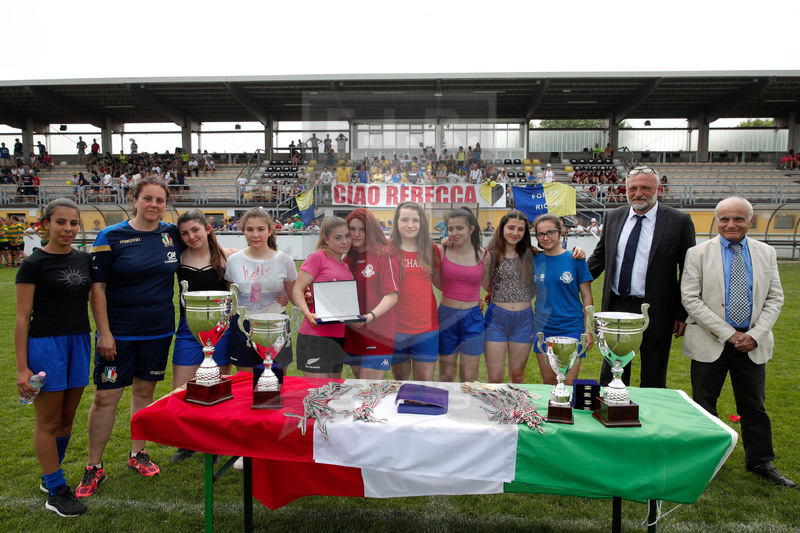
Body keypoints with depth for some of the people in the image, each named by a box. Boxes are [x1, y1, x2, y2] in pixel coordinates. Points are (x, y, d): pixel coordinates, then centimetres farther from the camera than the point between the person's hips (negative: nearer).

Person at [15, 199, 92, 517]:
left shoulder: (85, 260, 6)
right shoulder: (34, 264, -8)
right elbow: (22, 317, -8)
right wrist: (22, 368, -10)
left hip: (80, 343, 5)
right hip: (46, 344, -5)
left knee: (67, 417, 14)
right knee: (49, 421, 5)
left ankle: (50, 477, 33)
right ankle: (56, 493, 17)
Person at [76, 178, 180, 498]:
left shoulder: (172, 235, 3)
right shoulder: (111, 237, -6)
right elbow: (97, 287, -7)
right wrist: (104, 333, -12)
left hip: (159, 331, 3)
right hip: (118, 332, -3)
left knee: (144, 391, 14)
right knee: (106, 396, 1)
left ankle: (138, 455, 30)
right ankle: (94, 468, 16)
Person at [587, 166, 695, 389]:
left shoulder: (679, 221, -6)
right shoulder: (613, 217, 6)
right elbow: (599, 257, 14)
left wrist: (682, 314, -5)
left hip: (655, 312, -3)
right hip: (617, 308, 3)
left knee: (653, 380, 11)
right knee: (611, 375, 14)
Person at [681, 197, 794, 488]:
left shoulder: (766, 253, 6)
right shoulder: (698, 253, -4)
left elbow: (775, 299, 6)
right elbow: (690, 298, -10)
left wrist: (755, 335, -8)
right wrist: (728, 334, -14)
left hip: (753, 343, 3)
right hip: (710, 343, -2)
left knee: (754, 406, 12)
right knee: (704, 407, 7)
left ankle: (760, 461, 29)